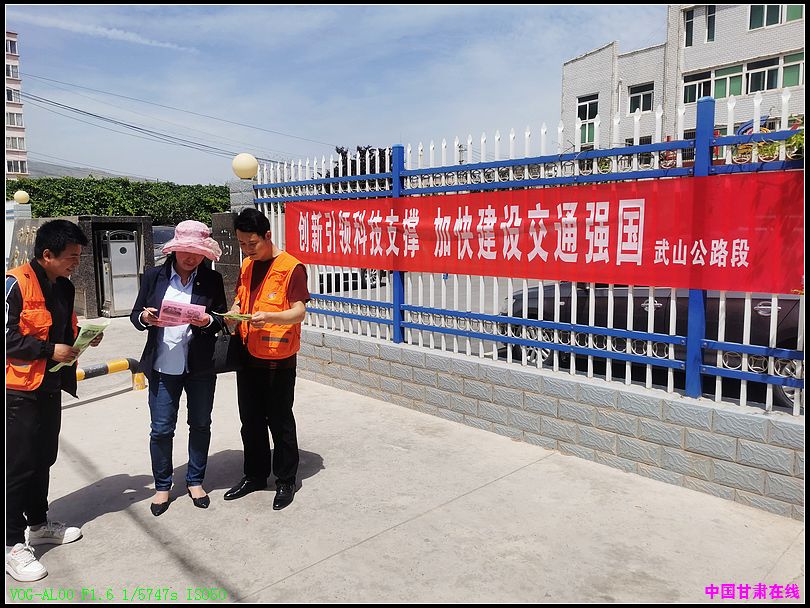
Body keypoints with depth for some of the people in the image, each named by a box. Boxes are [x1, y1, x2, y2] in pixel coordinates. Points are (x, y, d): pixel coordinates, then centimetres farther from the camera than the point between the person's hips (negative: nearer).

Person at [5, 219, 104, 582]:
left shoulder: (63, 287, 10)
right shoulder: (16, 283, -16)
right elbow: (8, 336, -20)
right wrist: (50, 350, -19)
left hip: (49, 386, 8)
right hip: (19, 389, -8)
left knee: (43, 458, 17)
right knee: (19, 465, -1)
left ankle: (38, 524, 33)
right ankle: (13, 544, 11)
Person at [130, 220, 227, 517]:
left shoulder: (212, 279, -1)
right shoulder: (154, 276, 0)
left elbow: (222, 319, 1)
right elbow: (135, 316, 5)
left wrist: (208, 321, -20)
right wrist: (144, 318, -17)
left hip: (201, 368, 1)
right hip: (163, 367, 0)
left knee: (200, 425, 13)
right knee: (161, 429, 6)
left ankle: (195, 481, 32)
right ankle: (162, 486, 27)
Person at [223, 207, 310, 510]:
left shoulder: (291, 267, -12)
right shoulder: (246, 266, 11)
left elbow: (299, 311, -17)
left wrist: (268, 317, -35)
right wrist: (232, 314, -4)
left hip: (278, 361, -7)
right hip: (248, 357, 7)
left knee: (280, 423, 5)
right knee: (250, 421, 16)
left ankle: (286, 481, 21)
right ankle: (255, 475, 33)